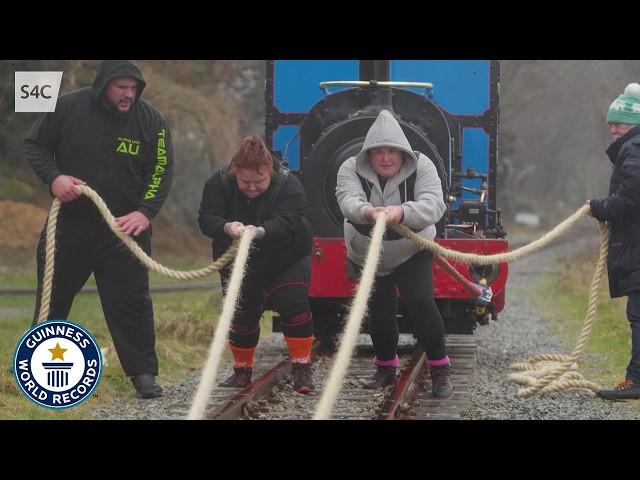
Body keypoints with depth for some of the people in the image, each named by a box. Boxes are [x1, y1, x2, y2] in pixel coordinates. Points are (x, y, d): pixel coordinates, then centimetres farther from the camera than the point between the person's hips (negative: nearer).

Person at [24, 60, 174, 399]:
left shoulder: (151, 120, -6)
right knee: (53, 296, 12)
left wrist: (145, 211, -21)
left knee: (131, 302, -4)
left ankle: (143, 373, 3)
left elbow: (162, 171, -6)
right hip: (69, 225, 1)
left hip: (125, 228, -1)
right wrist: (53, 177, -16)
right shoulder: (68, 107, -7)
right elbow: (35, 146, 3)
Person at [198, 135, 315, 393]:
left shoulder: (289, 185, -24)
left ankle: (302, 369, -10)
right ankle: (242, 370, 24)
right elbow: (206, 219, -25)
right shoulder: (219, 184, -17)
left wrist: (260, 232, -60)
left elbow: (285, 222, -37)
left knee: (294, 304, -17)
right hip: (238, 263, 2)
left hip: (286, 261, -2)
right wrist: (227, 227, -50)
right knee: (242, 314, 6)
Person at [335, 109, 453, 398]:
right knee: (379, 310, 7)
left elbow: (433, 205, -35)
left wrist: (401, 212, -56)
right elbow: (348, 200, -36)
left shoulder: (421, 167, -19)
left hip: (412, 254, -2)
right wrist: (368, 212, -60)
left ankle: (440, 368, -4)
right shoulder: (351, 169, -17)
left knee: (420, 303, -18)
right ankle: (386, 367, 31)